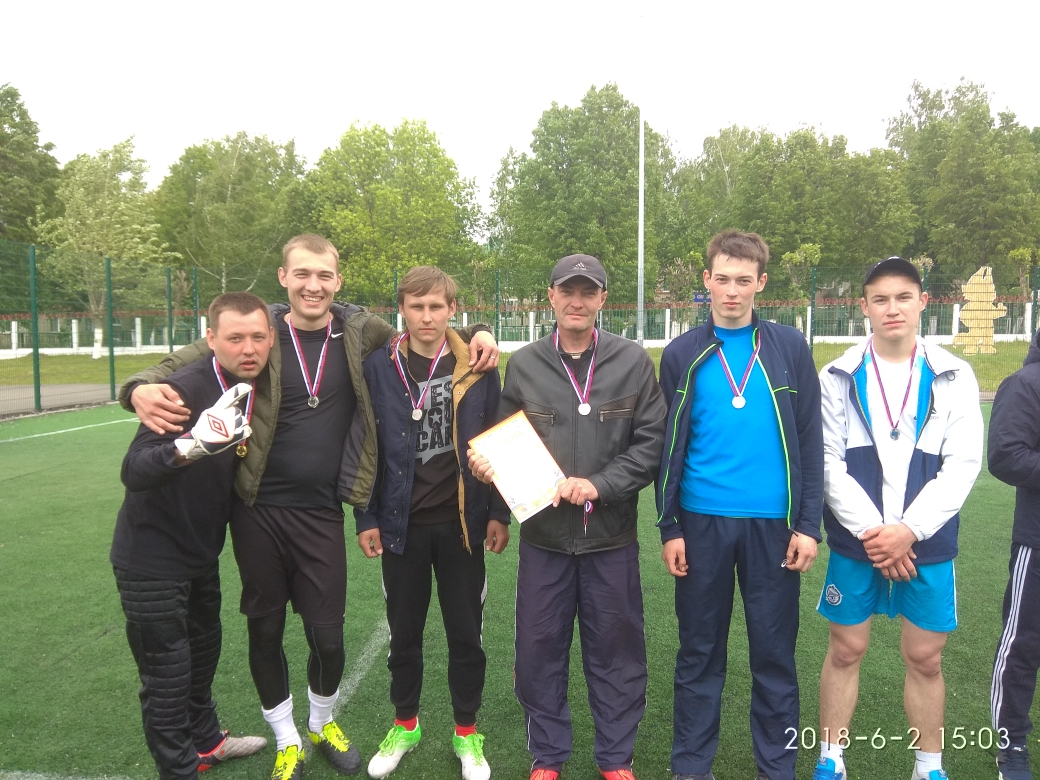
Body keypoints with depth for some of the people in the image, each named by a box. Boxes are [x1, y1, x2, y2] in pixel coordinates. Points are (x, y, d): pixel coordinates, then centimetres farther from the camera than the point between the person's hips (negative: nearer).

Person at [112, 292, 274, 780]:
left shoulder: (256, 388, -3)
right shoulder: (186, 388, -25)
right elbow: (133, 471, -34)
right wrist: (191, 444, -49)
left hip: (202, 552, 8)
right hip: (152, 559, -8)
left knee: (203, 652, 25)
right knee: (167, 677, 2)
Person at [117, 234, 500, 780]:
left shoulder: (361, 332, -1)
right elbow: (179, 367, 2)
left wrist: (475, 336, -4)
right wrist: (141, 389, -21)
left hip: (321, 512, 0)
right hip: (258, 509, 0)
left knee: (327, 632, 8)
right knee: (266, 628, 14)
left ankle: (323, 722, 40)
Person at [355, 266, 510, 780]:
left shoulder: (476, 367, -3)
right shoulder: (379, 367, -3)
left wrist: (500, 513, -1)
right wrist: (366, 517, 0)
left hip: (461, 523, 0)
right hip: (401, 524, 1)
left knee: (465, 633, 11)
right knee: (404, 631, 16)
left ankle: (467, 733, 32)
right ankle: (405, 725, 38)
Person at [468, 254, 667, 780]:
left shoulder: (633, 362, -1)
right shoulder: (523, 364, 3)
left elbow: (651, 444, -4)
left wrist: (600, 484, -16)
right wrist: (486, 465, -12)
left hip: (611, 537, -1)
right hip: (543, 536, 1)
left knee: (617, 651, 12)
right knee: (540, 650, 11)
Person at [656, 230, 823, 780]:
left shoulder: (789, 349, 2)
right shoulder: (682, 355, 2)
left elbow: (809, 443, 2)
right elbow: (669, 449, 3)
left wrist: (808, 523, -3)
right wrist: (669, 528, -1)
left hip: (773, 523, 0)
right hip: (702, 522, 0)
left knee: (774, 653, 11)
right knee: (699, 652, 12)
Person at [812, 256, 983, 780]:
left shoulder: (954, 377, 1)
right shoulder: (838, 378, -1)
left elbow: (962, 466, -5)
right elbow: (829, 464, -5)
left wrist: (909, 530, -13)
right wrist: (871, 531, -13)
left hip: (926, 544, 1)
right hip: (855, 542, 0)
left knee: (925, 658, 11)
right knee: (845, 651, 10)